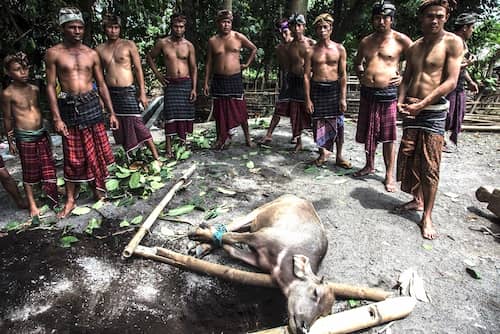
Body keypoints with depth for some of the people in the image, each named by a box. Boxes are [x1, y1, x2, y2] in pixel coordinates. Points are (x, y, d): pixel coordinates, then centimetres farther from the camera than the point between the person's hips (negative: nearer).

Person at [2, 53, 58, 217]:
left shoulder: (35, 89, 5)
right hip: (24, 137, -4)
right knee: (29, 171, 6)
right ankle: (32, 203, 20)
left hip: (41, 133, 5)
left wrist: (45, 131, 16)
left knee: (48, 166, 10)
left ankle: (52, 195, 27)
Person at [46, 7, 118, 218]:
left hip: (92, 105, 2)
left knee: (97, 153, 5)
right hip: (69, 107, -2)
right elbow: (51, 86, -2)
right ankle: (70, 199, 16)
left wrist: (111, 112, 7)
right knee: (73, 157, 4)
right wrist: (56, 118, -9)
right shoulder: (54, 53, 0)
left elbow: (101, 84, 11)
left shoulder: (91, 54, 8)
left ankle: (98, 190, 22)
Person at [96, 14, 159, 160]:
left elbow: (138, 69, 0)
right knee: (119, 127, 8)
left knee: (137, 124, -9)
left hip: (128, 91, -4)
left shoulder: (129, 45, 1)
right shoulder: (99, 49, 9)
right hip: (110, 93, 4)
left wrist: (142, 93, -7)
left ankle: (156, 157, -3)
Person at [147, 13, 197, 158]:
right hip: (170, 84, -1)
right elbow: (150, 57, 15)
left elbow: (194, 68, 4)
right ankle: (168, 148, -5)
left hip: (186, 83, 1)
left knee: (185, 114, 4)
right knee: (170, 115, -7)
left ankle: (183, 141, 20)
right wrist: (158, 75, 4)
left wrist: (194, 88, -3)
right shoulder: (163, 43, 2)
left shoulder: (189, 45, 4)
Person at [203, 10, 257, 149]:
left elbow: (254, 49, 15)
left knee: (240, 109, 1)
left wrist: (247, 64, 8)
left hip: (235, 79, -1)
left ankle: (247, 137, 14)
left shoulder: (238, 37, 0)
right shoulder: (212, 41, 4)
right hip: (218, 79, 2)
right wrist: (206, 82, 3)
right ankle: (221, 138, 18)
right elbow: (209, 63, 7)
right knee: (220, 110, 6)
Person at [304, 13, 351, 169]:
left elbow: (343, 74, 1)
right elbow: (306, 76, 0)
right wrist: (307, 99, -5)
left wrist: (343, 98, -5)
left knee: (338, 124, 1)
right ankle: (323, 152, 26)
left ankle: (339, 156, 15)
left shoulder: (339, 49, 2)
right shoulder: (311, 51, 1)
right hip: (316, 89, 0)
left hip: (334, 88, 0)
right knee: (319, 123, 5)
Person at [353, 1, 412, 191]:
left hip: (388, 93, -4)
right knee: (368, 133, 14)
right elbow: (357, 62, 28)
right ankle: (369, 166, 33)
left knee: (388, 137, 0)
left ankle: (389, 175, 12)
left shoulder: (401, 40, -3)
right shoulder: (366, 41, 11)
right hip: (367, 92, 5)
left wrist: (404, 77, -7)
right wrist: (360, 75, 12)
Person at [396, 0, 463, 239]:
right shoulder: (414, 47, 13)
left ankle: (427, 216, 4)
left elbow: (451, 81, -12)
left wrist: (421, 105, -20)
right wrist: (401, 101, -3)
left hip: (434, 111, -5)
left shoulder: (452, 42, -4)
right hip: (412, 110, 6)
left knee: (429, 166, -5)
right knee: (408, 159, 9)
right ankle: (417, 200, 28)